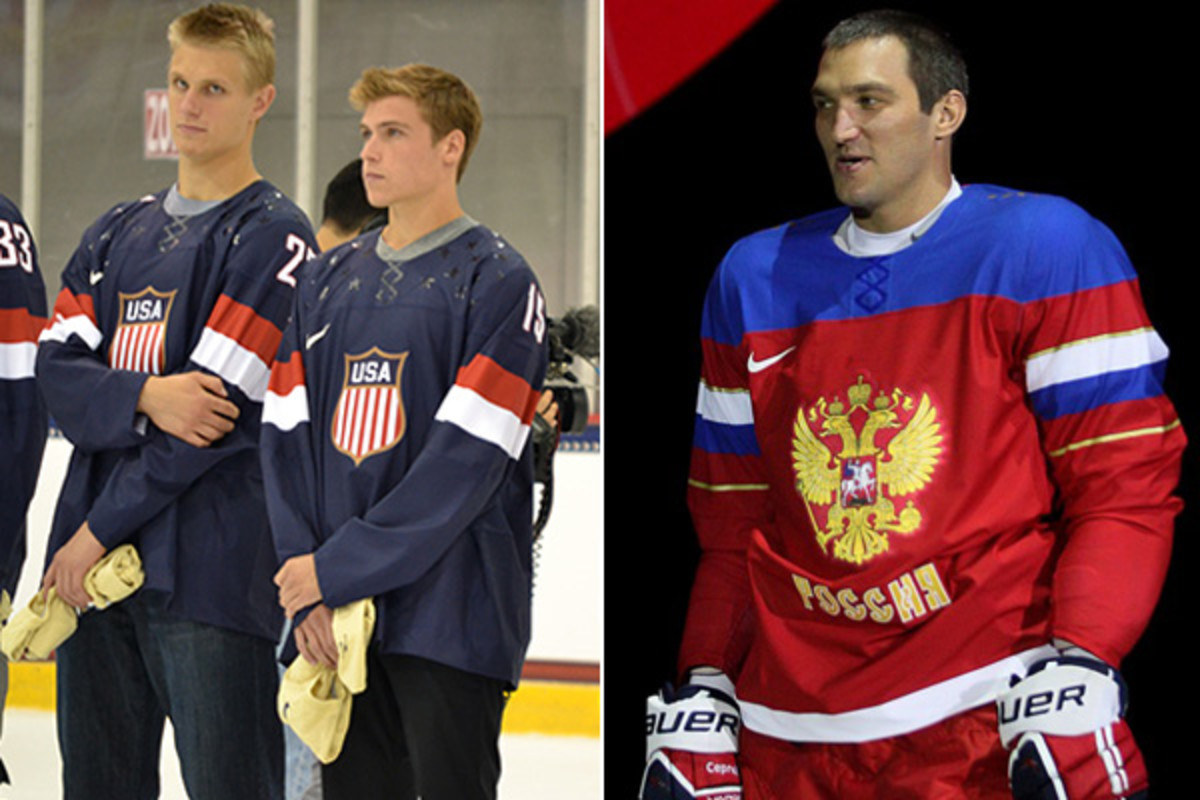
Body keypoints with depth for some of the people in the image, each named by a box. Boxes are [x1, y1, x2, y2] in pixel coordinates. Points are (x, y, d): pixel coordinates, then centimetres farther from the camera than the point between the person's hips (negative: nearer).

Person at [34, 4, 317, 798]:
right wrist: (144, 397, -18)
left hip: (210, 574, -6)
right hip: (93, 561, 6)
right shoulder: (118, 234, 16)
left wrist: (99, 531, -10)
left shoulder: (272, 236, -6)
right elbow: (58, 370, 5)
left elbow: (221, 406, -13)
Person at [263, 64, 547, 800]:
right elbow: (288, 433, 8)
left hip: (452, 620, -6)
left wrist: (339, 568, -14)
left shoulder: (497, 281, -6)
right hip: (337, 624, 6)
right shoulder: (331, 278, 14)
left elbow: (465, 461, -14)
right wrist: (308, 590, -4)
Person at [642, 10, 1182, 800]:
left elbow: (1124, 488, -8)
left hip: (995, 729, -4)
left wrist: (1075, 677, -19)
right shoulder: (753, 278, 11)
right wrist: (700, 697, 8)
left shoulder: (1045, 249, -4)